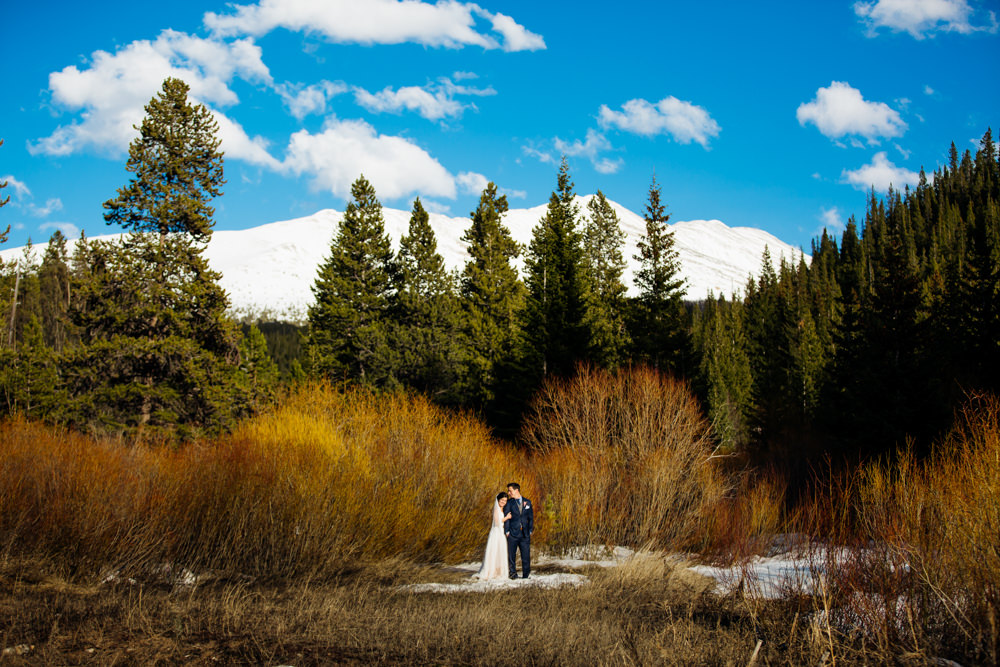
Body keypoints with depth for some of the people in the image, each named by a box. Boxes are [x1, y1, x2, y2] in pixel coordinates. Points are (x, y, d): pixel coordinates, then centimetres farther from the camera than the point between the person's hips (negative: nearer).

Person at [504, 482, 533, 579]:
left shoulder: (527, 502, 11)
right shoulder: (509, 503, 4)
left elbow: (531, 517, 14)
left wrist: (530, 530, 5)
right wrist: (507, 531, -9)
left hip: (525, 534, 1)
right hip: (512, 534, -1)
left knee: (526, 555, 0)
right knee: (511, 555, 0)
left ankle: (526, 575, 8)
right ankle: (513, 574, 10)